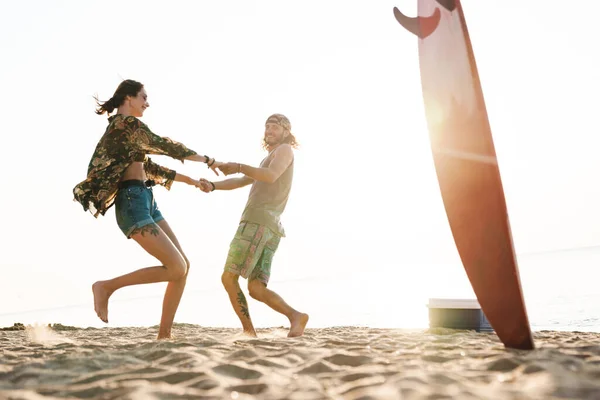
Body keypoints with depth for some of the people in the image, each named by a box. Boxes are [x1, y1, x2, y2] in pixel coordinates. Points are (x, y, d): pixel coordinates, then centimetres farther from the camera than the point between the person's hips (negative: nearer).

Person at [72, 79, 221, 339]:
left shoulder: (122, 130, 23)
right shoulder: (128, 123, -7)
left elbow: (148, 167, 28)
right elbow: (165, 146, -7)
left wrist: (186, 179, 28)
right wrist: (207, 160, 5)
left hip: (145, 203, 10)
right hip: (133, 203, -10)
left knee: (184, 266, 3)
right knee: (176, 269, -15)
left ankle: (164, 335, 5)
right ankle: (106, 287, -3)